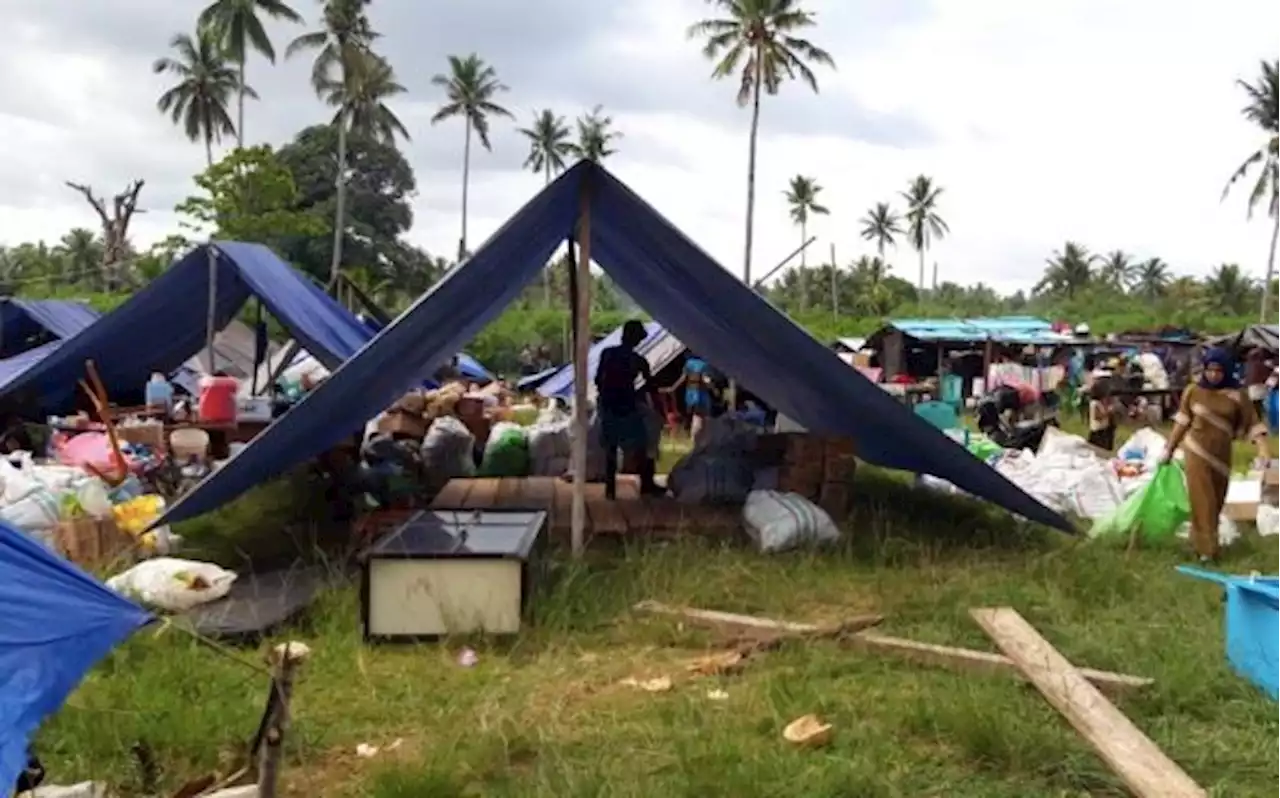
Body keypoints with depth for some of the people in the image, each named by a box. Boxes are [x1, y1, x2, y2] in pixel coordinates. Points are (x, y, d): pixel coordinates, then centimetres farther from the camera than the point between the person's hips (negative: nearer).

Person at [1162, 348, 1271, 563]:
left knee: (1216, 501, 12)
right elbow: (1182, 422, 4)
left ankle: (1200, 538, 29)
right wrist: (1169, 449, 6)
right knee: (1202, 501, -4)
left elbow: (1252, 424, -7)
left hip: (1221, 455, 2)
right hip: (1197, 452, -2)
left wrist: (1263, 448, -22)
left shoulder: (1236, 396, -4)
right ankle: (1206, 547, 0)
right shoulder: (1192, 391, -3)